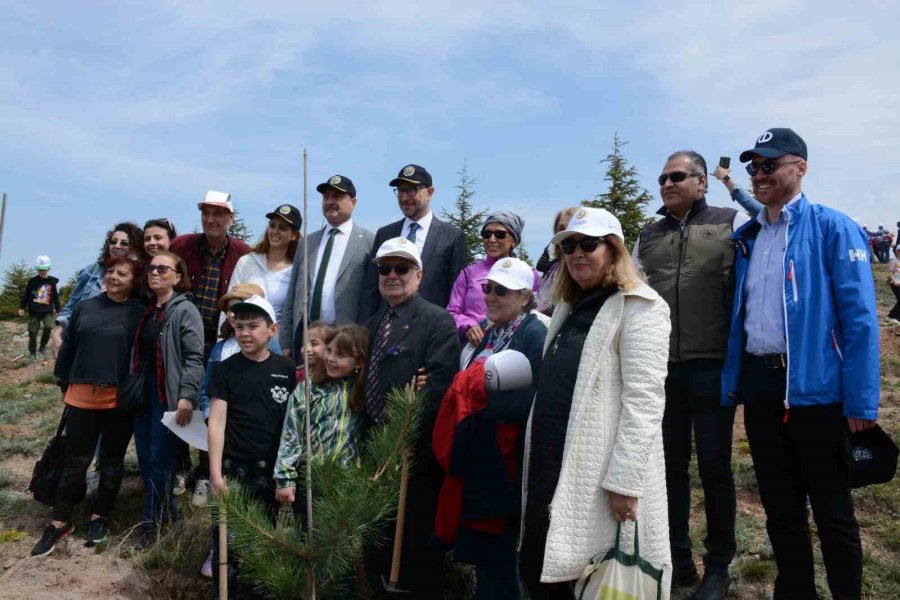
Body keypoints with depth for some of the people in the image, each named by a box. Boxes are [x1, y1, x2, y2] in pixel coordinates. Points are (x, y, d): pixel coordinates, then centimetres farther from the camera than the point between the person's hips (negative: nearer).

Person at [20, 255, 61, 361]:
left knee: (49, 327, -21)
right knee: (33, 332, 4)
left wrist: (57, 309, 9)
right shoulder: (32, 281, 0)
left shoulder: (52, 281, 1)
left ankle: (43, 346, 3)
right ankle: (32, 352, 21)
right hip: (34, 312, 0)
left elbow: (55, 297, 8)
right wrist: (22, 307, 4)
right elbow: (26, 295, 6)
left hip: (48, 311, 0)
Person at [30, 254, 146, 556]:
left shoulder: (139, 313, -4)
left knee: (112, 460, 12)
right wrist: (64, 381, 11)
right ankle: (60, 522, 22)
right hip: (82, 396, 2)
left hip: (120, 399, -2)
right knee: (74, 460, 8)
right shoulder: (84, 307, 6)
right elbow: (68, 347, 11)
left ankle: (100, 517, 28)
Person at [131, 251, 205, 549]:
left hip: (167, 393, -7)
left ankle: (152, 522, 12)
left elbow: (194, 357, -16)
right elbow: (137, 352, 17)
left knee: (159, 458, -1)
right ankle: (166, 511, 27)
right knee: (144, 457, 12)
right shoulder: (146, 309, 15)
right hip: (142, 390, 7)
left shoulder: (185, 310, -9)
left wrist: (187, 396, -23)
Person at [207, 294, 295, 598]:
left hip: (272, 467, 2)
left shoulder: (286, 368, 1)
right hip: (234, 466, -1)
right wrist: (215, 472, -11)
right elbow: (216, 422, -5)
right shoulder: (226, 369, -3)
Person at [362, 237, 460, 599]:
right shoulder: (373, 325, 14)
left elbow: (438, 386, -19)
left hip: (416, 454, -7)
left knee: (419, 546, 5)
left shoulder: (437, 321, -10)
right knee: (377, 542, 17)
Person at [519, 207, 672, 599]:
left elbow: (643, 402, -15)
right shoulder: (569, 308, 17)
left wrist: (625, 480, -20)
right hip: (553, 468, 8)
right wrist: (539, 462, 16)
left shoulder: (639, 308, -7)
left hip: (600, 475, -7)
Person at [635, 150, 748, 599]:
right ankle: (678, 559, 27)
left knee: (715, 467, 7)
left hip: (713, 365, -3)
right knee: (670, 466, 11)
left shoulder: (733, 224, 2)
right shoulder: (647, 237, 13)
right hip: (660, 367, 4)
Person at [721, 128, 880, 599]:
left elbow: (859, 318, -11)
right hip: (758, 384, 6)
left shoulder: (832, 228, -6)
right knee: (779, 506, 17)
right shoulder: (745, 238, 11)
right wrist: (732, 379, 8)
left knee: (831, 510, 8)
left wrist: (861, 401, -15)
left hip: (814, 387, -5)